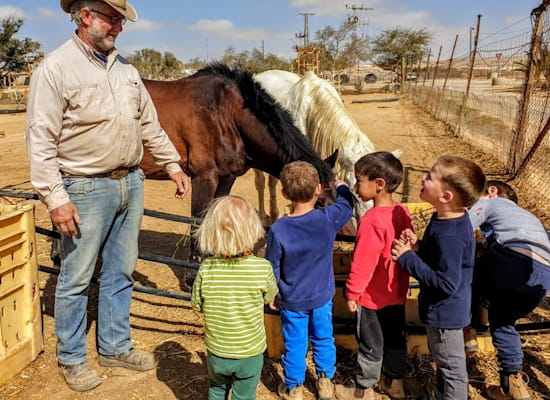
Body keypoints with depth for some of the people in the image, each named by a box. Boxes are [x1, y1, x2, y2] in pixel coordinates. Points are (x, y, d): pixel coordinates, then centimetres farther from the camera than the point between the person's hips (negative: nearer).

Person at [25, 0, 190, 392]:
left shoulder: (125, 68, 9)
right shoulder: (55, 68, -10)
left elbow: (150, 125, 16)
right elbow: (40, 140, -13)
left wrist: (173, 165, 14)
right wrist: (55, 198, -18)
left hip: (131, 183, 6)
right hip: (86, 190, -6)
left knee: (121, 272, 15)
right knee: (77, 279, 7)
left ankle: (116, 347, 33)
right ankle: (72, 358, 27)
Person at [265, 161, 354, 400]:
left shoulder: (278, 229, -23)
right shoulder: (328, 219, -20)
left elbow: (272, 269, -12)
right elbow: (347, 206, 4)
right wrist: (341, 187, 24)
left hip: (292, 301, -2)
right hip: (322, 297, 2)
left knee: (295, 345, 16)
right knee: (324, 339, 22)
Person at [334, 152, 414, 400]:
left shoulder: (371, 220, -28)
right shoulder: (403, 213, -4)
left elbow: (363, 263, -25)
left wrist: (352, 293, -13)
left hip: (372, 296, -7)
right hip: (397, 293, 7)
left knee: (371, 345, 9)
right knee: (395, 338, 21)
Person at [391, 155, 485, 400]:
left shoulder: (450, 235, -33)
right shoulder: (447, 219, -3)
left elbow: (446, 283, -32)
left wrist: (408, 258, -28)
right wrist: (418, 245, -7)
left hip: (445, 312, -10)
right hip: (443, 309, 10)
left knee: (451, 367, 14)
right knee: (443, 362, 29)